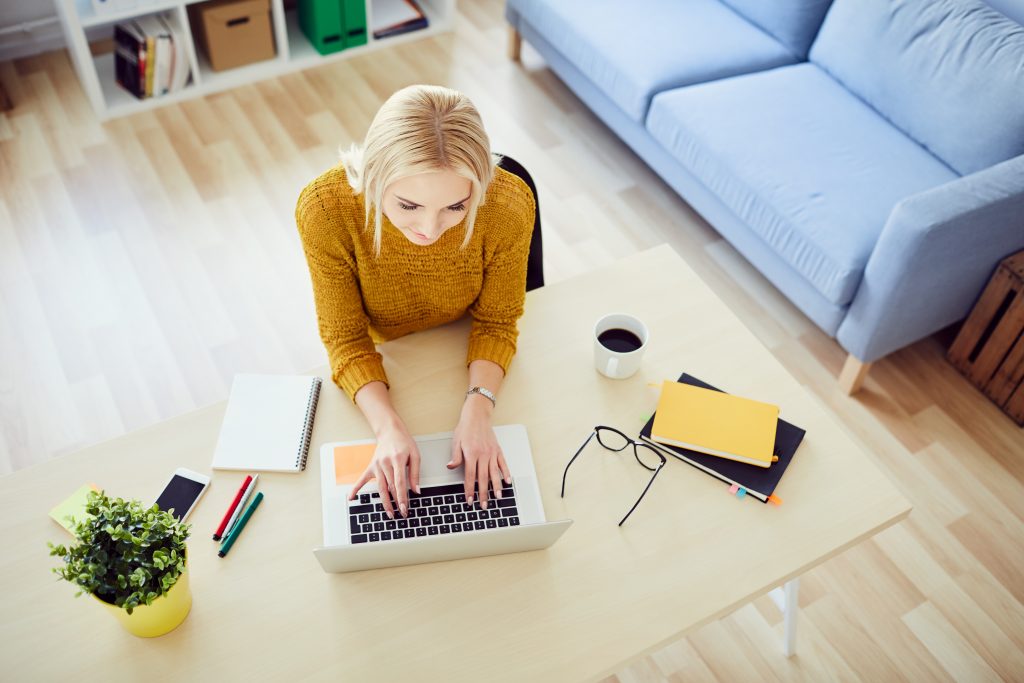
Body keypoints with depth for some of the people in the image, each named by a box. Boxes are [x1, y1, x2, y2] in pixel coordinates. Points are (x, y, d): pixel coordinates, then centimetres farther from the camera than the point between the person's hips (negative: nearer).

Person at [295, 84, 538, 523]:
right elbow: (345, 339, -21)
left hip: (466, 363, 1)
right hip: (381, 367, 0)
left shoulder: (509, 204, -31)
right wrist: (387, 427, -37)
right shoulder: (325, 208, -33)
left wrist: (478, 407, -32)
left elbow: (496, 321, -15)